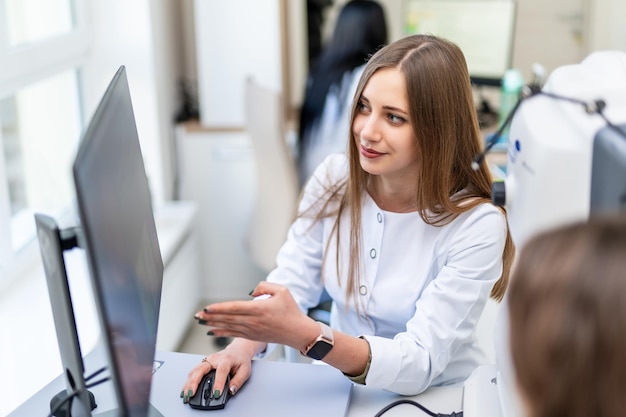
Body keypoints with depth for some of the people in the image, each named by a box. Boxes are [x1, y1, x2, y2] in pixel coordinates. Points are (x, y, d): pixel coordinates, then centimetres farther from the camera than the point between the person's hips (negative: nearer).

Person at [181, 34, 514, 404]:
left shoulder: (476, 225, -18)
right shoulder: (334, 179, -5)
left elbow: (420, 365, -22)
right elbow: (289, 286, -2)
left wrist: (304, 334, -37)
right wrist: (244, 345, -23)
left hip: (438, 401, -3)